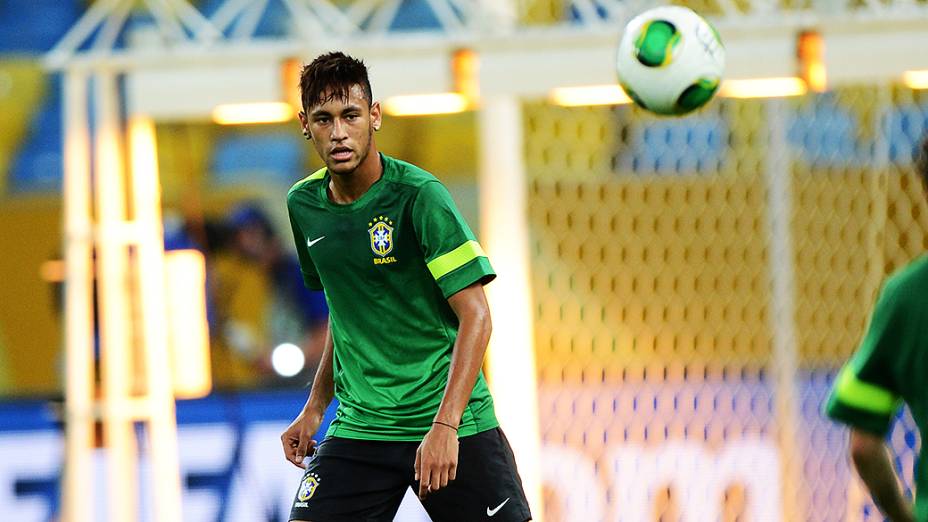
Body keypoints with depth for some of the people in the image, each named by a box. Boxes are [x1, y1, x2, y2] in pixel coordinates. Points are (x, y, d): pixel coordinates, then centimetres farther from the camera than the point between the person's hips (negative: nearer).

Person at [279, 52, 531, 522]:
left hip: (453, 425, -4)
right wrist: (314, 409, 16)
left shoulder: (419, 196, -12)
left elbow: (475, 316, -16)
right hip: (360, 426, 4)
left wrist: (444, 425, -24)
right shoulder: (303, 205, 6)